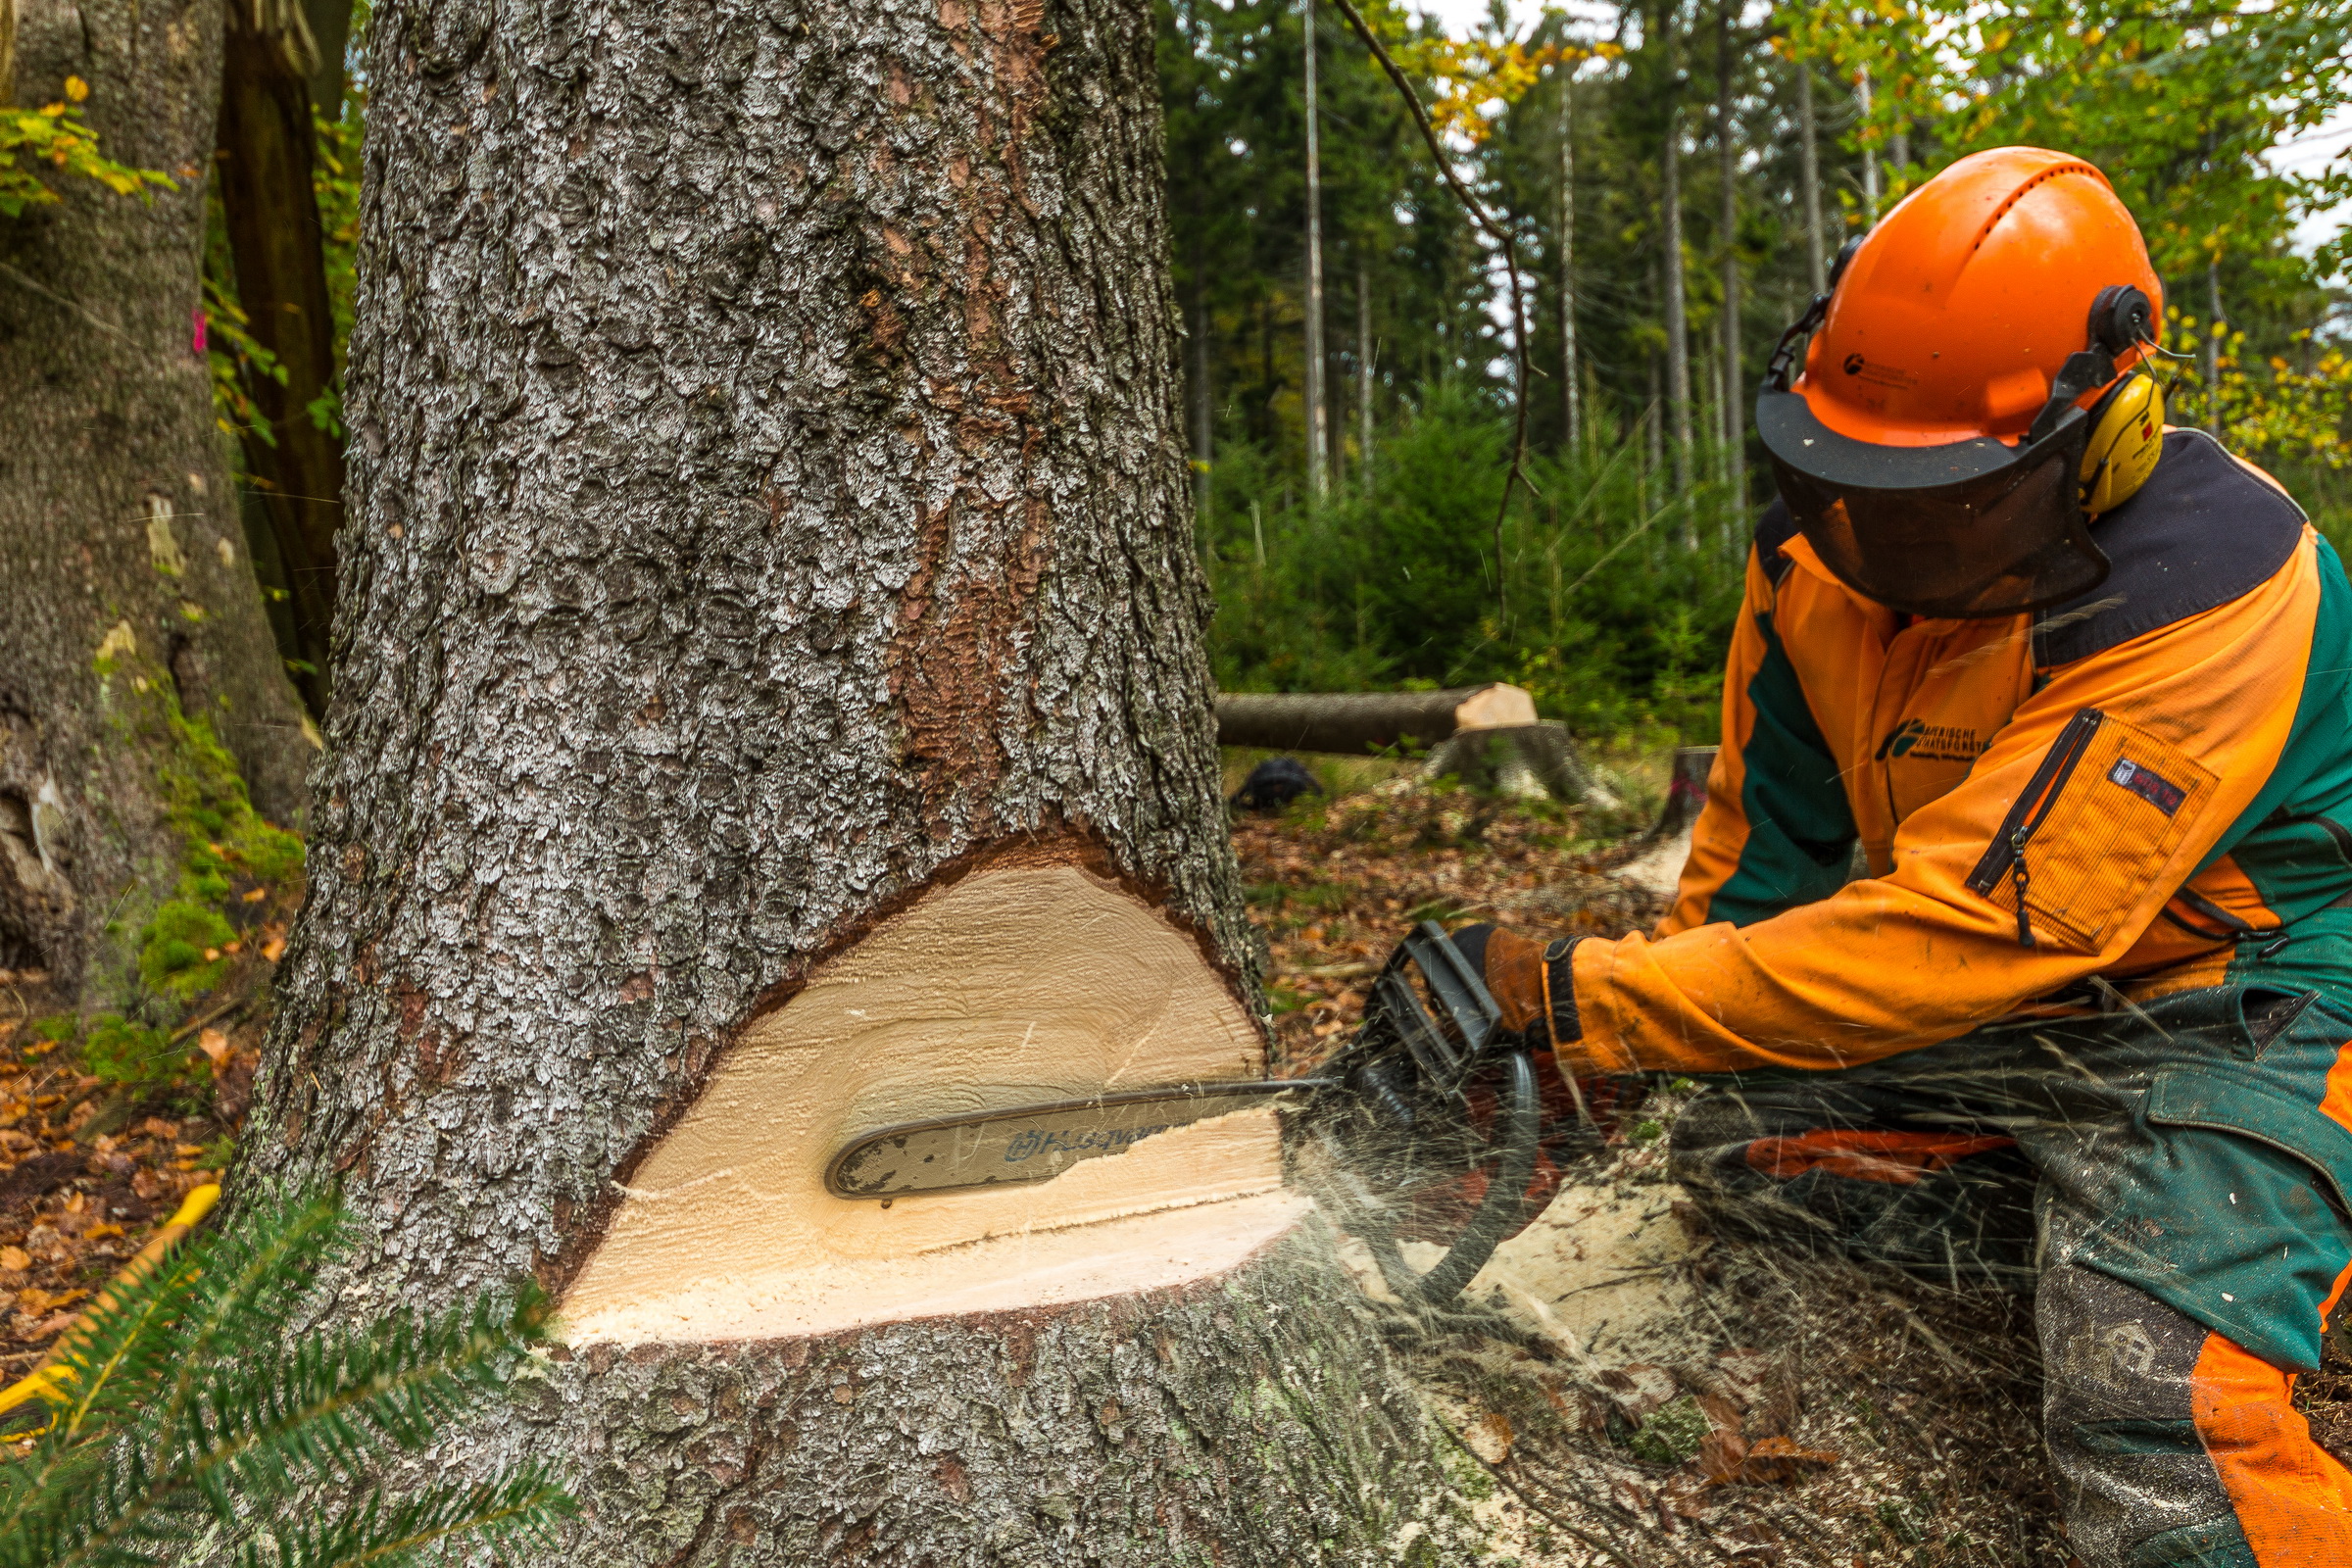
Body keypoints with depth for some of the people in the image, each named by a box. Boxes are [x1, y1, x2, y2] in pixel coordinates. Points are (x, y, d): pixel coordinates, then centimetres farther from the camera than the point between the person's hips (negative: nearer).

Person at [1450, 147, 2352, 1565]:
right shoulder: (1824, 547, -8)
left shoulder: (2204, 602, -30)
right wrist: (1647, 1021, -5)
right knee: (1735, 1146, 2)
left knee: (2153, 1413, -28)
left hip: (2235, 1001, -8)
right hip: (2001, 999, 8)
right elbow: (1766, 832, 3)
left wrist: (1579, 996, -35)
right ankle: (2123, 1249, 4)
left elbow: (1948, 933, -35)